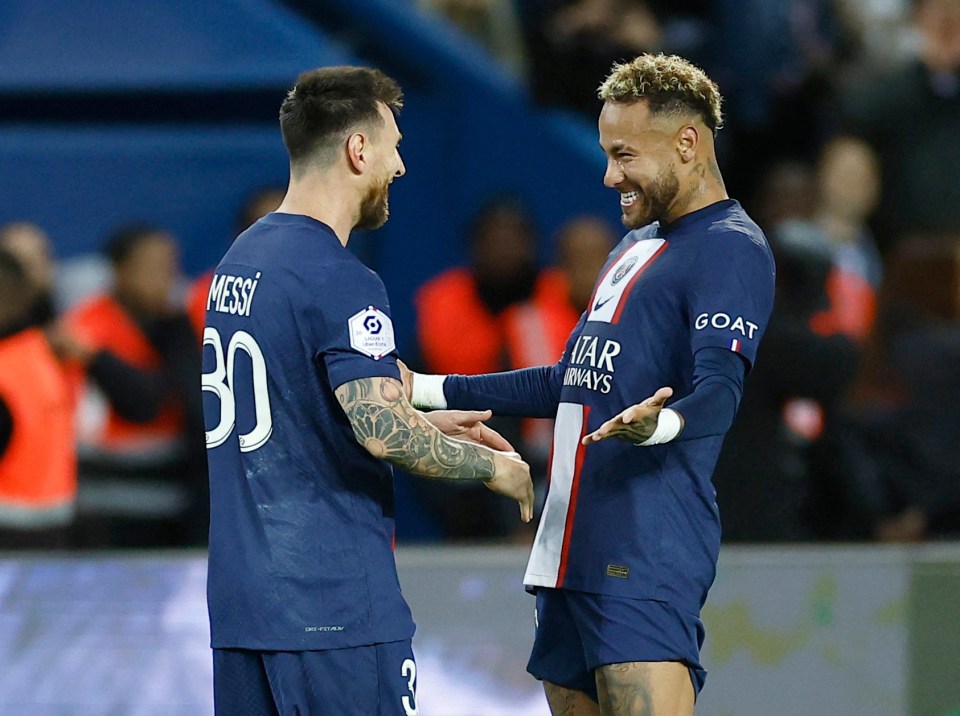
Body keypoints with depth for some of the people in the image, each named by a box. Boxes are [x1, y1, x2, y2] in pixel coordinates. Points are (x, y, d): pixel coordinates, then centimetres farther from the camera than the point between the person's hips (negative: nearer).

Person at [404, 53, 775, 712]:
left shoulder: (731, 249, -7)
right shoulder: (636, 247, 24)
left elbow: (719, 391, -21)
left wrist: (659, 425, -43)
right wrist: (429, 391, 33)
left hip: (644, 558, -10)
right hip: (573, 550, 10)